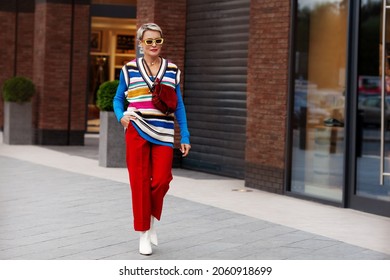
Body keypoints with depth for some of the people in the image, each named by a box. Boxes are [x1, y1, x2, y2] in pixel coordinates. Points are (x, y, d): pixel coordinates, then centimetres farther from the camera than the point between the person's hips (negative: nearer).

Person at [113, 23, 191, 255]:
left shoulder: (172, 70, 9)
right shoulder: (129, 69, 4)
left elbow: (179, 106, 11)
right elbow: (118, 99, 12)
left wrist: (185, 137, 6)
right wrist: (121, 116, -9)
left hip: (163, 134, 1)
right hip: (137, 132, -1)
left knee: (161, 181, -7)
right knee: (140, 182, 1)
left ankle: (153, 220, 22)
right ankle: (143, 233, 14)